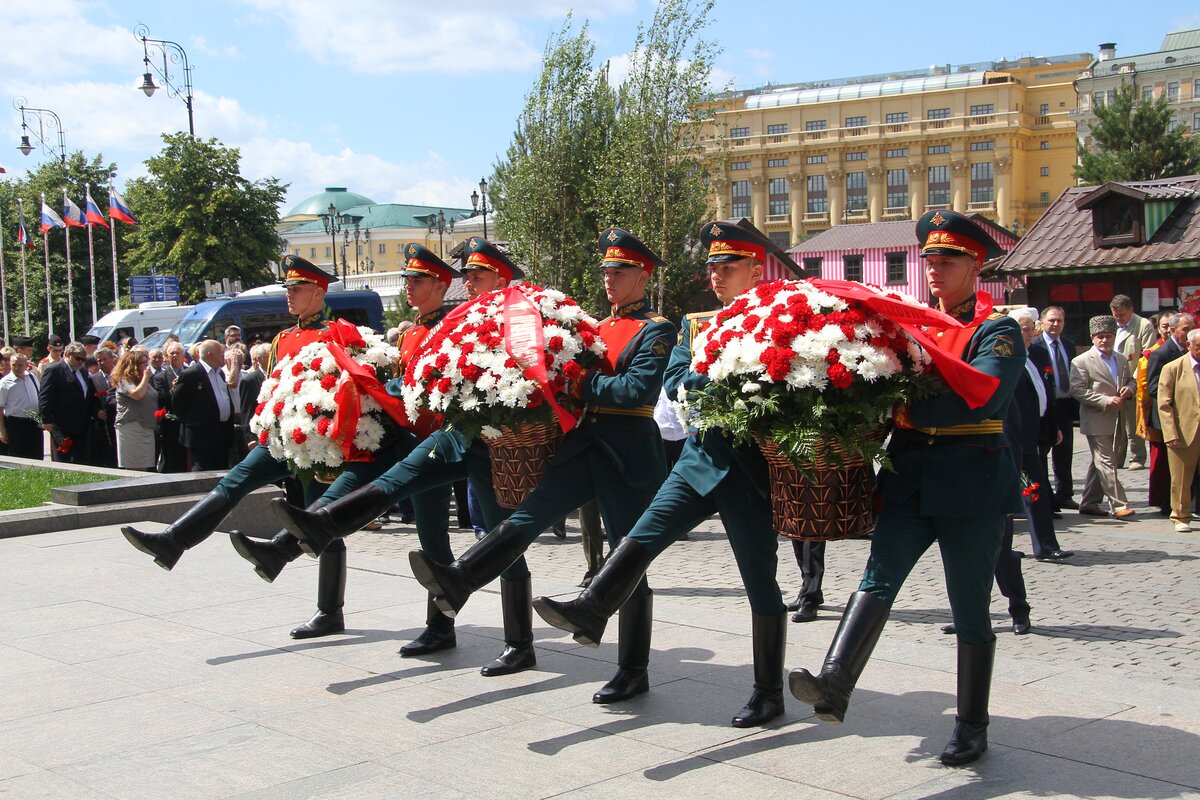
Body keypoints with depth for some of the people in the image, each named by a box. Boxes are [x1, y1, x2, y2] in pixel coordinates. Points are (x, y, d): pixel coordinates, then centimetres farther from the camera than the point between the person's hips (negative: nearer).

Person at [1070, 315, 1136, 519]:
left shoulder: (1122, 360, 14)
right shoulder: (1082, 361, -7)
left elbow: (1131, 380, 25)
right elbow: (1077, 390, -14)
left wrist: (1129, 389, -1)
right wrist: (1106, 401, -20)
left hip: (1116, 421, 7)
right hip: (1097, 420, -7)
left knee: (1100, 463, 13)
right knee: (1106, 463, -8)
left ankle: (1089, 503, 21)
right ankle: (1118, 505, -8)